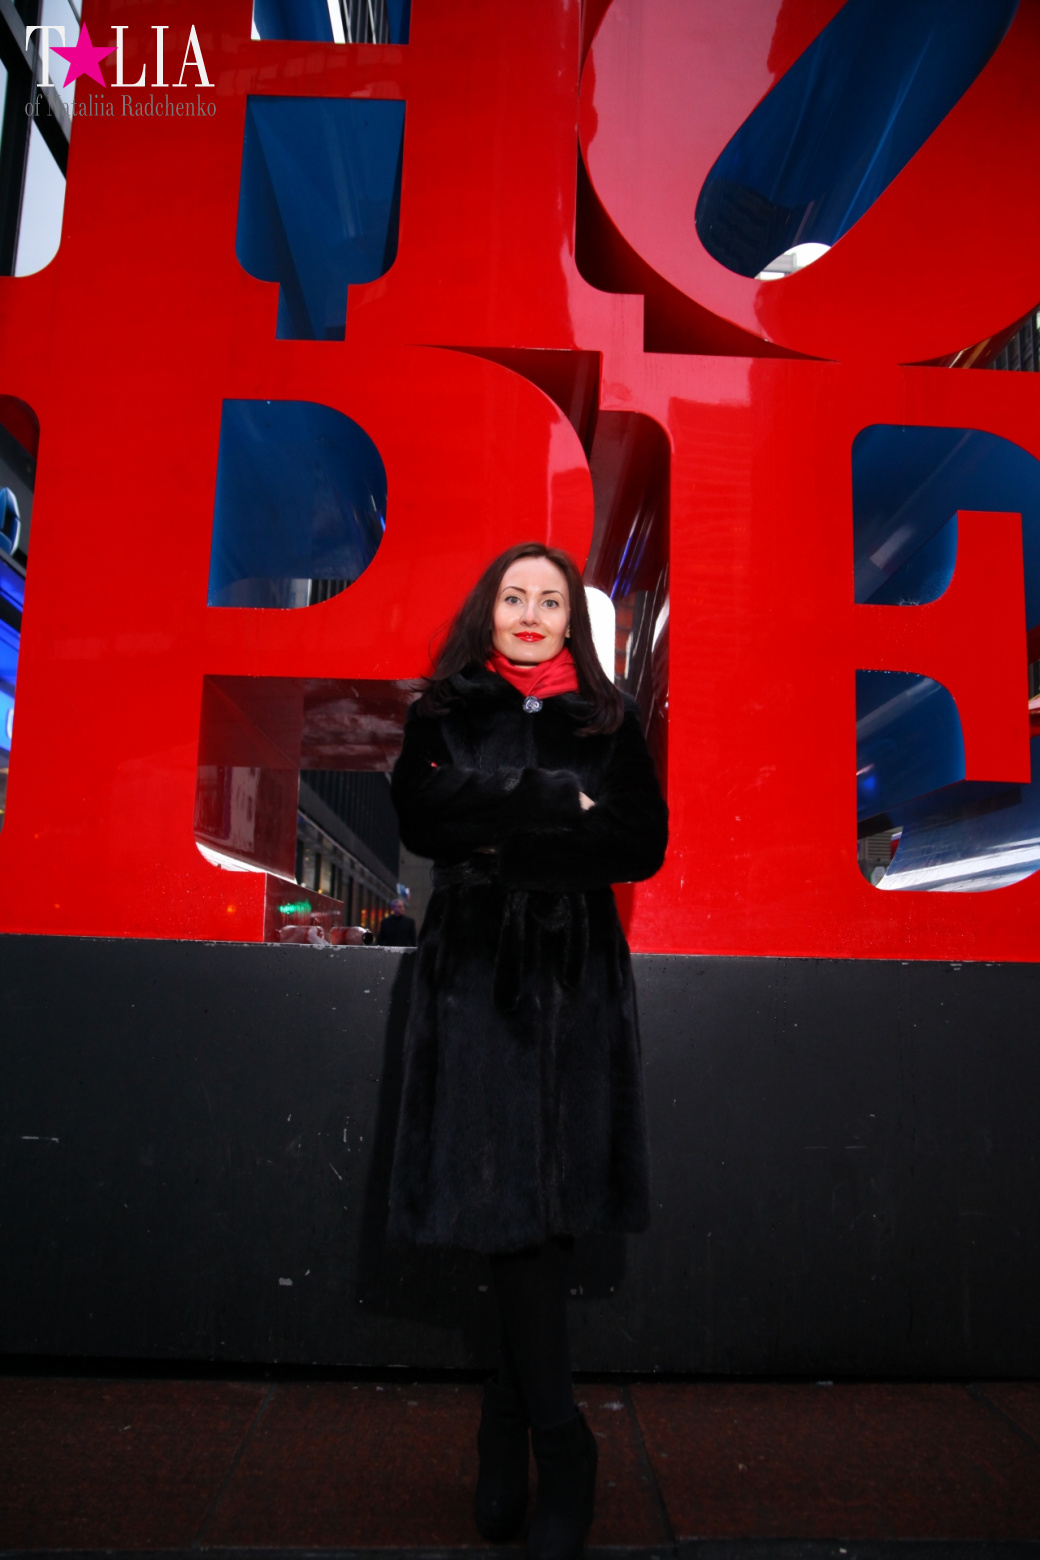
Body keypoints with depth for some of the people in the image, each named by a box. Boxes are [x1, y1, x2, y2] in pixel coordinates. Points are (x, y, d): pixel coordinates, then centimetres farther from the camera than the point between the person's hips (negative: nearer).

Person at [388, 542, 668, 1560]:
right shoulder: (444, 712, 9)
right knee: (509, 1194, -3)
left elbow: (645, 844, 1)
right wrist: (558, 805, -13)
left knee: (549, 1195, 2)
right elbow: (421, 818, -7)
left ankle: (512, 1413, 22)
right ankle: (560, 1446, 9)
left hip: (575, 976, 1)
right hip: (476, 971, 0)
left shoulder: (608, 720, 10)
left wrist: (508, 835, -10)